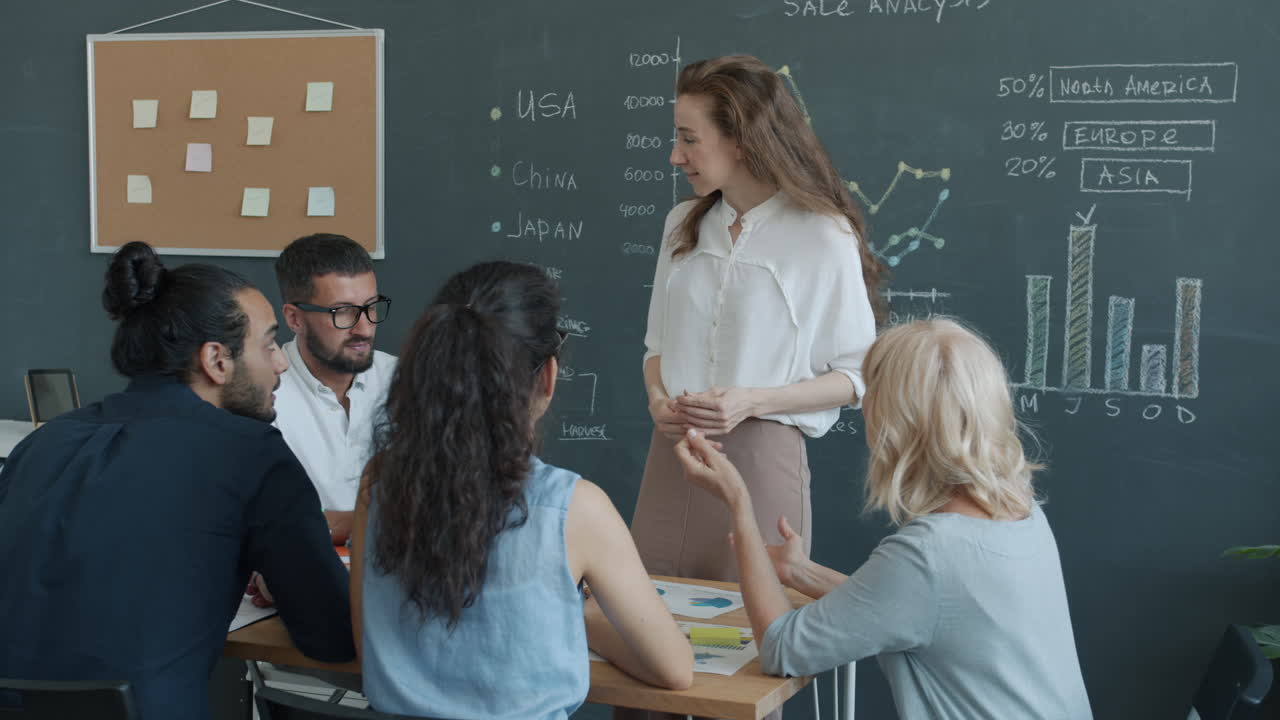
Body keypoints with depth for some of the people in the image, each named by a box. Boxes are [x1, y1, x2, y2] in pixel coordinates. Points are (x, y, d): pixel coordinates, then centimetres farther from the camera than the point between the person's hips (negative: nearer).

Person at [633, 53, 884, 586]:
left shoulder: (823, 238, -7)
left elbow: (856, 375, -4)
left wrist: (752, 401, -17)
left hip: (758, 456, -5)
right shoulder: (683, 226, 10)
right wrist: (658, 397, -4)